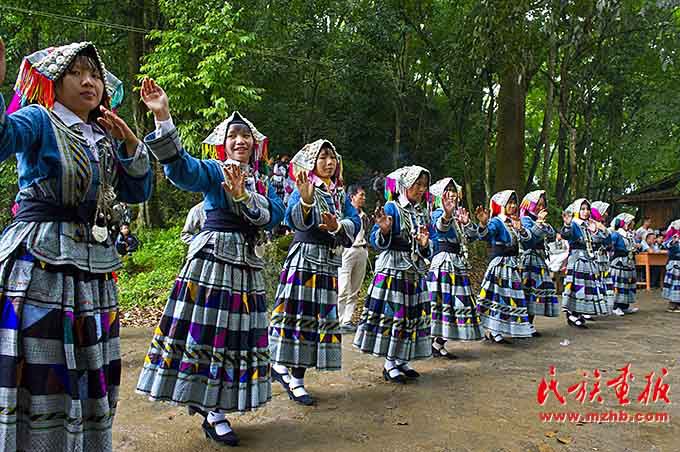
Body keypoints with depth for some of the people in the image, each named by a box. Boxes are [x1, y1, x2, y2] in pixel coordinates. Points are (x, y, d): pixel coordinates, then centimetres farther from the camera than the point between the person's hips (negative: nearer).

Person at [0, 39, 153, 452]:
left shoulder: (106, 137, 16)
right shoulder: (38, 121, 0)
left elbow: (139, 192, 10)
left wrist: (130, 144, -3)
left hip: (94, 274, 6)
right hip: (38, 271, -5)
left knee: (90, 382, 11)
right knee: (37, 380, -2)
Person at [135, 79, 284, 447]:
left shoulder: (263, 182, 16)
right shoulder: (212, 170, 3)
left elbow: (273, 216, 0)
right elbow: (180, 167, -18)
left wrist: (243, 194, -17)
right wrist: (163, 117, -30)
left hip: (248, 267, 5)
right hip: (211, 260, -5)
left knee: (239, 336, 8)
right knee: (204, 330, -5)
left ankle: (211, 404, 22)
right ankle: (211, 410, 9)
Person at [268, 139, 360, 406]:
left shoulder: (340, 194, 13)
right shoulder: (302, 191, -4)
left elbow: (355, 223, -1)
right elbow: (294, 221, -23)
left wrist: (337, 226, -23)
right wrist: (305, 201, -42)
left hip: (330, 264, 6)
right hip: (303, 260, -6)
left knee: (322, 318, 6)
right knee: (299, 314, -7)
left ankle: (297, 378, 17)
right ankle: (281, 364, 12)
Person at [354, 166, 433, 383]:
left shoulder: (422, 213, 13)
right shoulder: (391, 208, -7)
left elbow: (428, 251, 15)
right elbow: (378, 243, -10)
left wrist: (425, 245, -7)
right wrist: (384, 230, -30)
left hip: (416, 274, 7)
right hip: (393, 272, -7)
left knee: (412, 316, 10)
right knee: (390, 314, -3)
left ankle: (401, 361, 22)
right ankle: (390, 364, 9)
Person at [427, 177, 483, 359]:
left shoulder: (459, 214, 16)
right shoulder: (439, 213, -5)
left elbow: (474, 235, 5)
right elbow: (439, 227, -30)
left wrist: (466, 223, -16)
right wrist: (447, 214, -52)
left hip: (458, 264, 7)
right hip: (443, 263, -7)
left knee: (457, 303, 6)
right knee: (441, 301, -9)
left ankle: (439, 343, 14)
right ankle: (436, 344, 0)